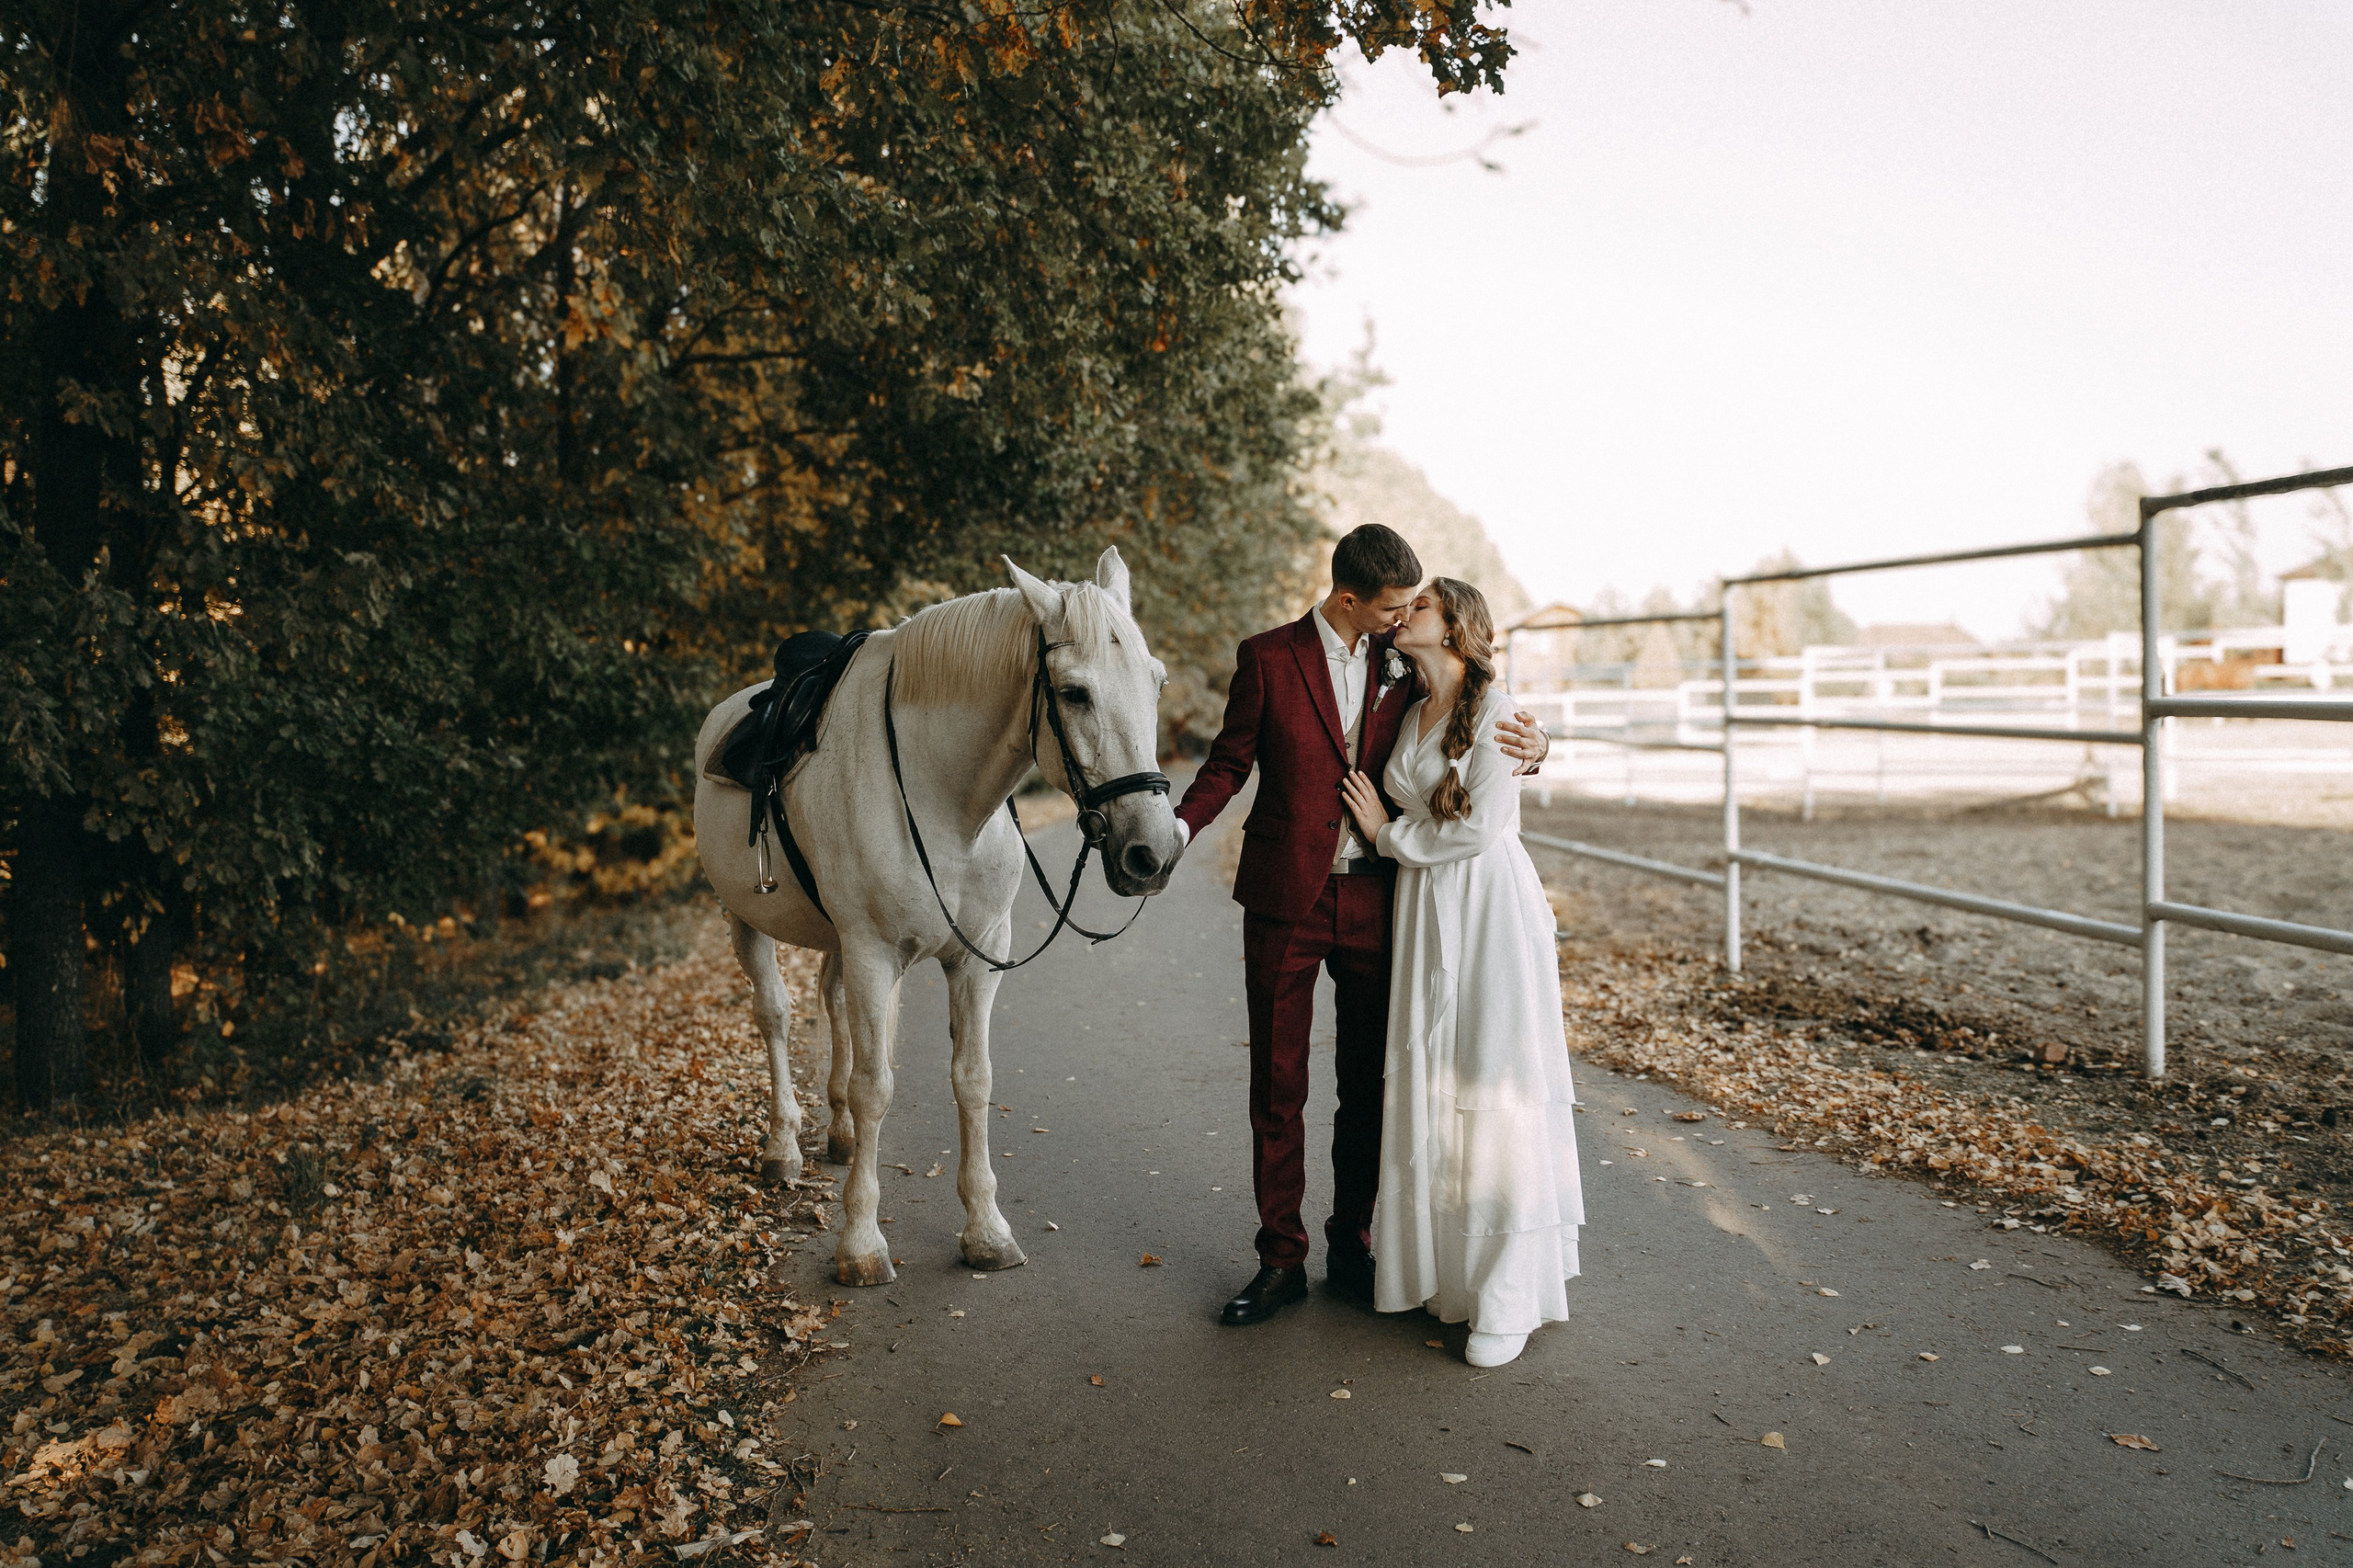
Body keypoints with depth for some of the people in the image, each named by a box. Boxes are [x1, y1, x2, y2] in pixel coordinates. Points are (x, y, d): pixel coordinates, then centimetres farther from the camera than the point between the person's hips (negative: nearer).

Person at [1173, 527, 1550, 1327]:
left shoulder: (1405, 663, 5)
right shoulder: (1267, 658, -3)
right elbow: (1230, 762, 2)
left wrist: (1531, 745, -8)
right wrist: (1179, 825, -16)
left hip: (1373, 903, 2)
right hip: (1285, 902, -2)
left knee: (1368, 1084, 11)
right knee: (1277, 1089, 5)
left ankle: (1350, 1243, 28)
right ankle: (1281, 1260, 18)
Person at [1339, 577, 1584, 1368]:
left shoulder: (1496, 709, -8)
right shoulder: (1412, 715, 14)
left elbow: (1480, 826, -15)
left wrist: (1390, 836, -5)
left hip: (1491, 909, -7)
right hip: (1423, 910, 7)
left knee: (1493, 1090, -4)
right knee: (1426, 1088, 9)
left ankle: (1511, 1299, 4)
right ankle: (1440, 1269, 21)